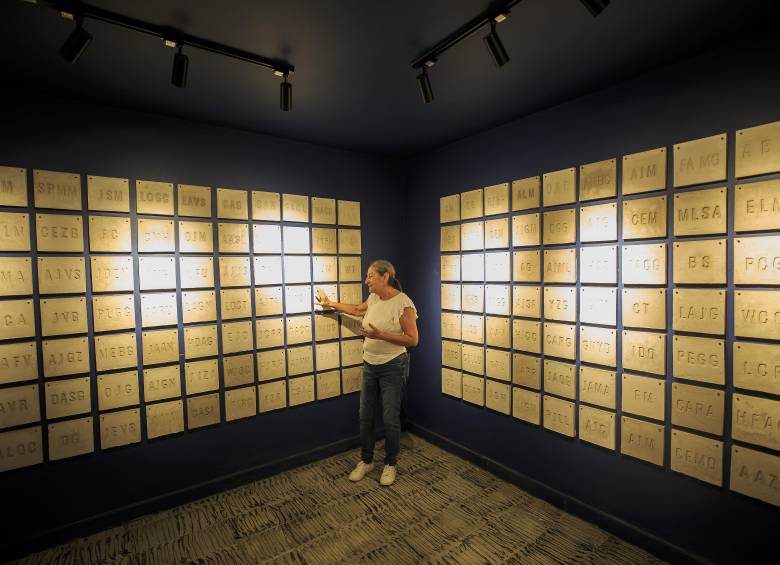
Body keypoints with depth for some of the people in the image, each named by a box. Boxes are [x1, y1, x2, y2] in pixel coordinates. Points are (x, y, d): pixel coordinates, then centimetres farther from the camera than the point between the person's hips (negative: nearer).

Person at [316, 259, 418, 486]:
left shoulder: (403, 303, -19)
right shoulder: (373, 298, 2)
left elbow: (413, 340, -19)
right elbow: (357, 310, 24)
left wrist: (380, 335, -25)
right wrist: (330, 303, 29)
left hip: (393, 367, -6)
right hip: (370, 365, 7)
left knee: (390, 419, 5)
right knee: (365, 416, 14)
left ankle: (390, 464, 28)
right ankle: (366, 460, 34)